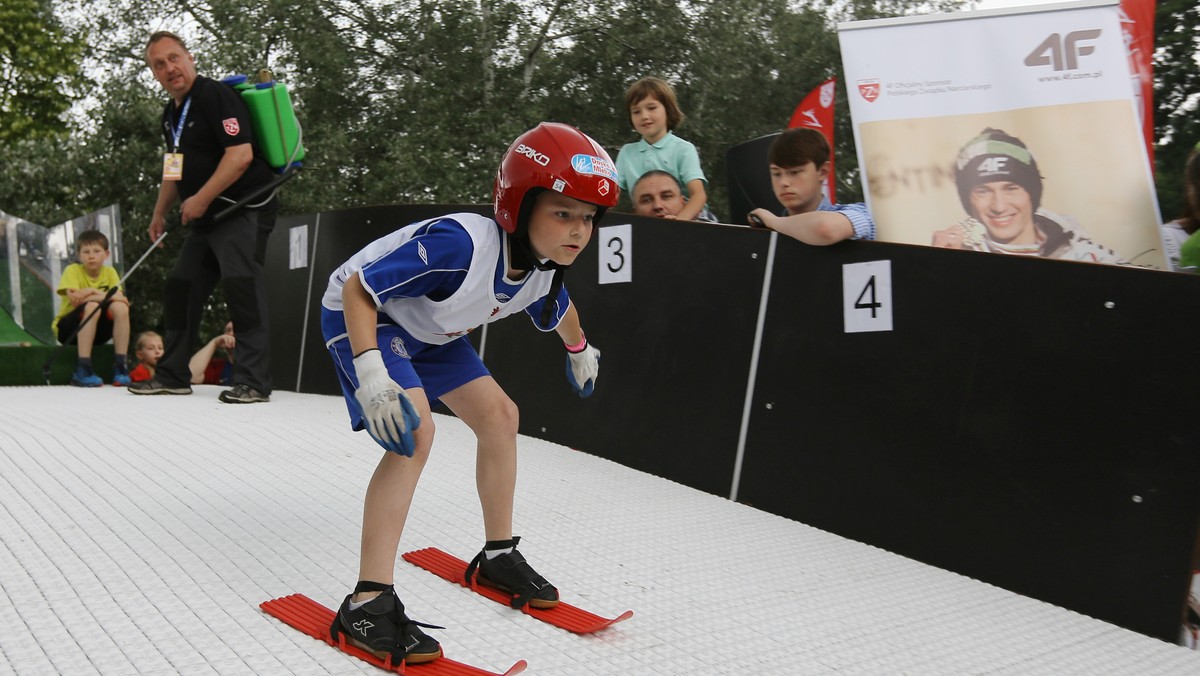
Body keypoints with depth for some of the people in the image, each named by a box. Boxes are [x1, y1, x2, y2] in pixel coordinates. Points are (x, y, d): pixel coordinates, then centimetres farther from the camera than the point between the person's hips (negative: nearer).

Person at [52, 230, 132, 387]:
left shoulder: (110, 272, 2)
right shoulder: (72, 270, -8)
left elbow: (120, 297, -15)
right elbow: (75, 299, -24)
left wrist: (92, 292, -26)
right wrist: (106, 296, -22)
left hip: (97, 332, 3)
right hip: (67, 328, -3)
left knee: (120, 307, -24)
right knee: (92, 306, -33)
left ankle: (120, 366, -22)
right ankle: (82, 370, -34)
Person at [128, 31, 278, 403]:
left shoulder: (215, 95, -12)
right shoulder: (171, 112, 17)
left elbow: (241, 154, -23)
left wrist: (202, 198, -20)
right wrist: (160, 212, 27)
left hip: (244, 209, -10)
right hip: (205, 218, 10)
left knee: (241, 282, -20)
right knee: (181, 286, 11)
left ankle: (253, 381, -19)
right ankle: (173, 375, 21)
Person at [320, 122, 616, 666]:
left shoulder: (546, 270, -13)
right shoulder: (459, 244, -39)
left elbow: (560, 312, 14)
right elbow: (358, 288, -34)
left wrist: (579, 350, 31)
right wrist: (371, 373, -42)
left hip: (426, 331, 8)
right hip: (360, 316, -8)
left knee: (499, 415, 5)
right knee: (414, 432, -27)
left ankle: (498, 557, 22)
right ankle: (368, 603, -23)